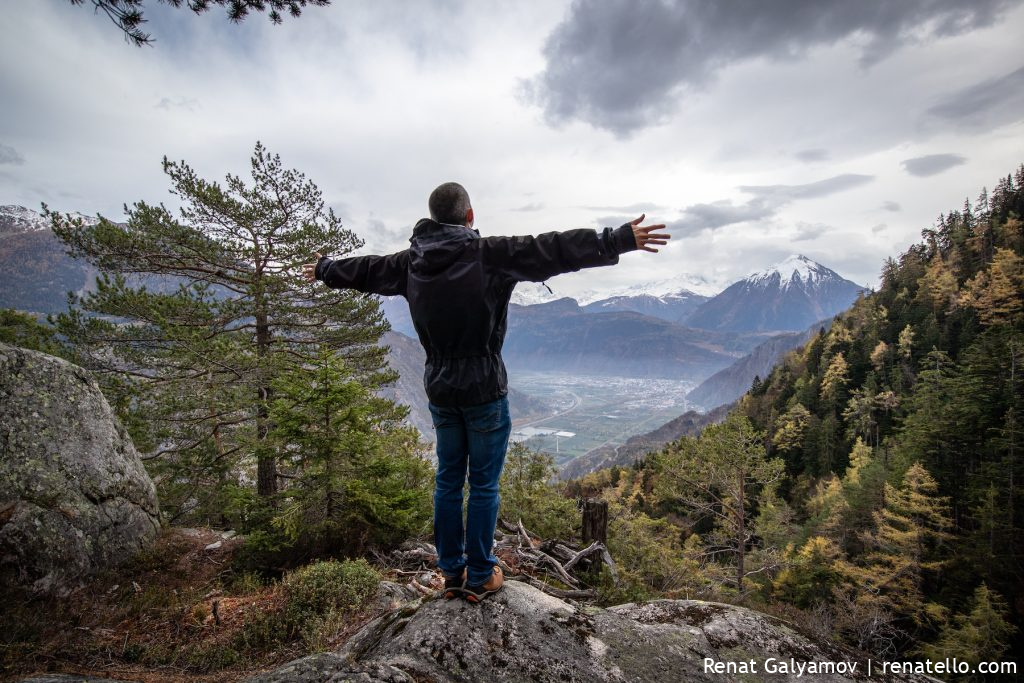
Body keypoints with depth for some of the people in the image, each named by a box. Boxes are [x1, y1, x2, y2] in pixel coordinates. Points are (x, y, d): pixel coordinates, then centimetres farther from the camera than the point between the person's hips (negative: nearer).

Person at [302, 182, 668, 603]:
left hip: (439, 390, 6)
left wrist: (324, 270, 40)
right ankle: (480, 577, 20)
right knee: (484, 484, 7)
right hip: (485, 392, -5)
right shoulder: (489, 254, -13)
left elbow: (364, 269, 20)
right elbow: (554, 250, -19)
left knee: (448, 480, 16)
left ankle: (451, 573, 28)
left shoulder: (410, 263, 3)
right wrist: (620, 239, -17)